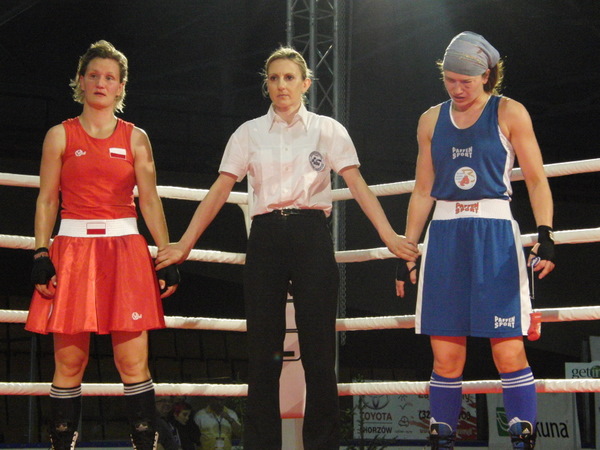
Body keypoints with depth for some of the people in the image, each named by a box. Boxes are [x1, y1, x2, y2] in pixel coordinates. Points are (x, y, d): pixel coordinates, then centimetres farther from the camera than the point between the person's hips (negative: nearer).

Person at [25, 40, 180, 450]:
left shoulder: (135, 139, 10)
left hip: (126, 250, 0)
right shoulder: (60, 136, 8)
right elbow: (46, 201, 7)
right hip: (73, 249, 0)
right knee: (69, 362, -2)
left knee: (133, 363, -6)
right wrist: (41, 256, -4)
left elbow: (151, 202, 8)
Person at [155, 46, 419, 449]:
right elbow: (220, 191, 6)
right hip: (266, 238, 1)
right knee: (263, 350, 2)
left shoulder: (328, 130, 6)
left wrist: (390, 236, -15)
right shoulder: (249, 133, 10)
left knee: (318, 347, -2)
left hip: (311, 237, -1)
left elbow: (357, 184, -3)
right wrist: (184, 245, -1)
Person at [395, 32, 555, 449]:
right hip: (445, 237, 3)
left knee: (509, 352, -10)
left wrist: (546, 236, -14)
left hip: (495, 235, -3)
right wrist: (406, 254, 13)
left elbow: (536, 180, -1)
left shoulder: (509, 113, 2)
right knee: (446, 358, 1)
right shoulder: (432, 120, 12)